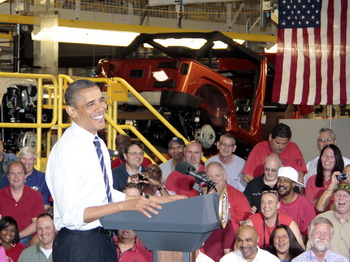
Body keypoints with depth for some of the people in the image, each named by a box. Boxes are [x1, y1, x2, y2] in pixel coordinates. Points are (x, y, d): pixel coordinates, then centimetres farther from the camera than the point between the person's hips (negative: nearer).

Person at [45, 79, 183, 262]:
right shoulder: (66, 149, -19)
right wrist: (125, 205, -27)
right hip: (78, 246, -8)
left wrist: (154, 200, 11)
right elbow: (71, 215, -24)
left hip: (104, 240, 9)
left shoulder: (99, 145, 10)